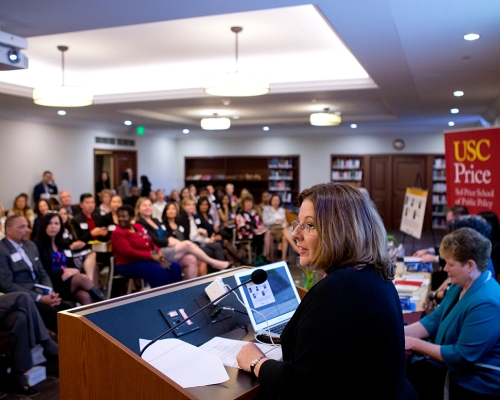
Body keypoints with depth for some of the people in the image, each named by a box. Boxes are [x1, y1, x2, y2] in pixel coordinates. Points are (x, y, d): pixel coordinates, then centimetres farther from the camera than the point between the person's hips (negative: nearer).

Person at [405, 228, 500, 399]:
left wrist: (414, 343, -20)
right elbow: (435, 320, 5)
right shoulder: (461, 286, 2)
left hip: (476, 386, -8)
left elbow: (461, 356, -26)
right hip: (455, 373, 8)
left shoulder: (486, 303, -28)